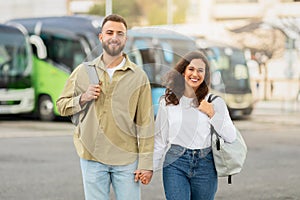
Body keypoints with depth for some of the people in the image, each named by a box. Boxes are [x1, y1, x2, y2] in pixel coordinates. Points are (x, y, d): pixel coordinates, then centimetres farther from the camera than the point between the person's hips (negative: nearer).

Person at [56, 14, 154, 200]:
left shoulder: (139, 76, 0)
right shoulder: (83, 71, 5)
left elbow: (145, 123, -1)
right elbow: (62, 105, 11)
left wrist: (146, 163, -5)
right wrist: (83, 99, -9)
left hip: (127, 158, -1)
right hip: (92, 157, 1)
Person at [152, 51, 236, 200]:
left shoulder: (215, 102, 3)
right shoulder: (168, 101, 5)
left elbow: (231, 137, -1)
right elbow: (159, 138, 9)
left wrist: (212, 114, -9)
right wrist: (151, 167, 6)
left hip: (205, 165, 1)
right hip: (175, 162, -1)